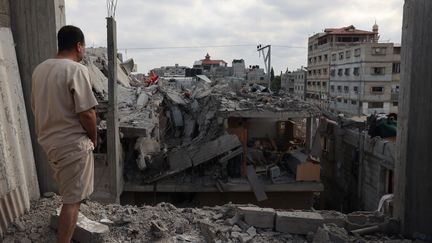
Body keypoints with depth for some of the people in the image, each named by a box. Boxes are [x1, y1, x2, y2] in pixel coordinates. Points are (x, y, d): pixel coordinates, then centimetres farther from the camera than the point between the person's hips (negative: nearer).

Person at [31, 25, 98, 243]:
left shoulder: (39, 69, 6)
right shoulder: (76, 70, -18)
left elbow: (36, 108, 13)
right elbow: (86, 113, -21)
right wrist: (93, 138, -4)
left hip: (48, 141, 8)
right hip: (72, 144, -8)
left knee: (68, 193, 27)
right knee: (72, 199, 2)